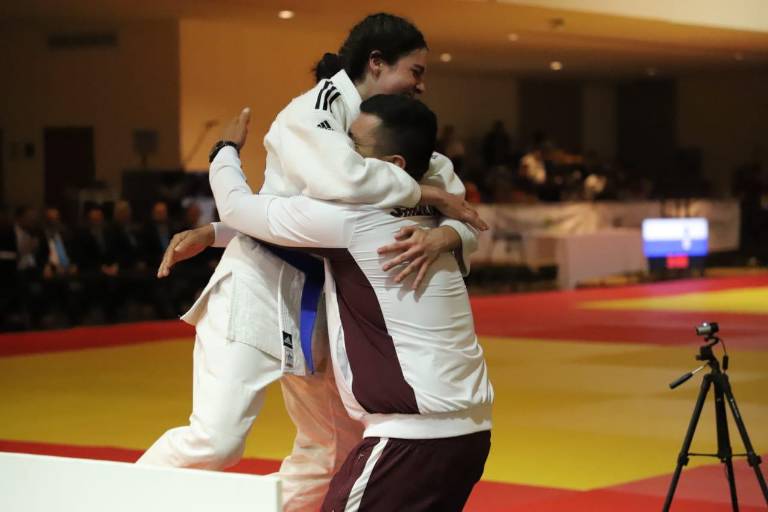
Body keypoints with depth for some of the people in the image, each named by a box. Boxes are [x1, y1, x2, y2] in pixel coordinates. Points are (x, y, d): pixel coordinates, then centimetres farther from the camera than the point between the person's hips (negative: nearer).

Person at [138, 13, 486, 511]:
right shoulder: (313, 113, -14)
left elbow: (463, 219, 3)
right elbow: (343, 180, -35)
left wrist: (446, 234, -22)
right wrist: (428, 193, -21)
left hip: (316, 308, 9)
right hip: (257, 290, -8)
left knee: (336, 447, 17)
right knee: (215, 440, -19)